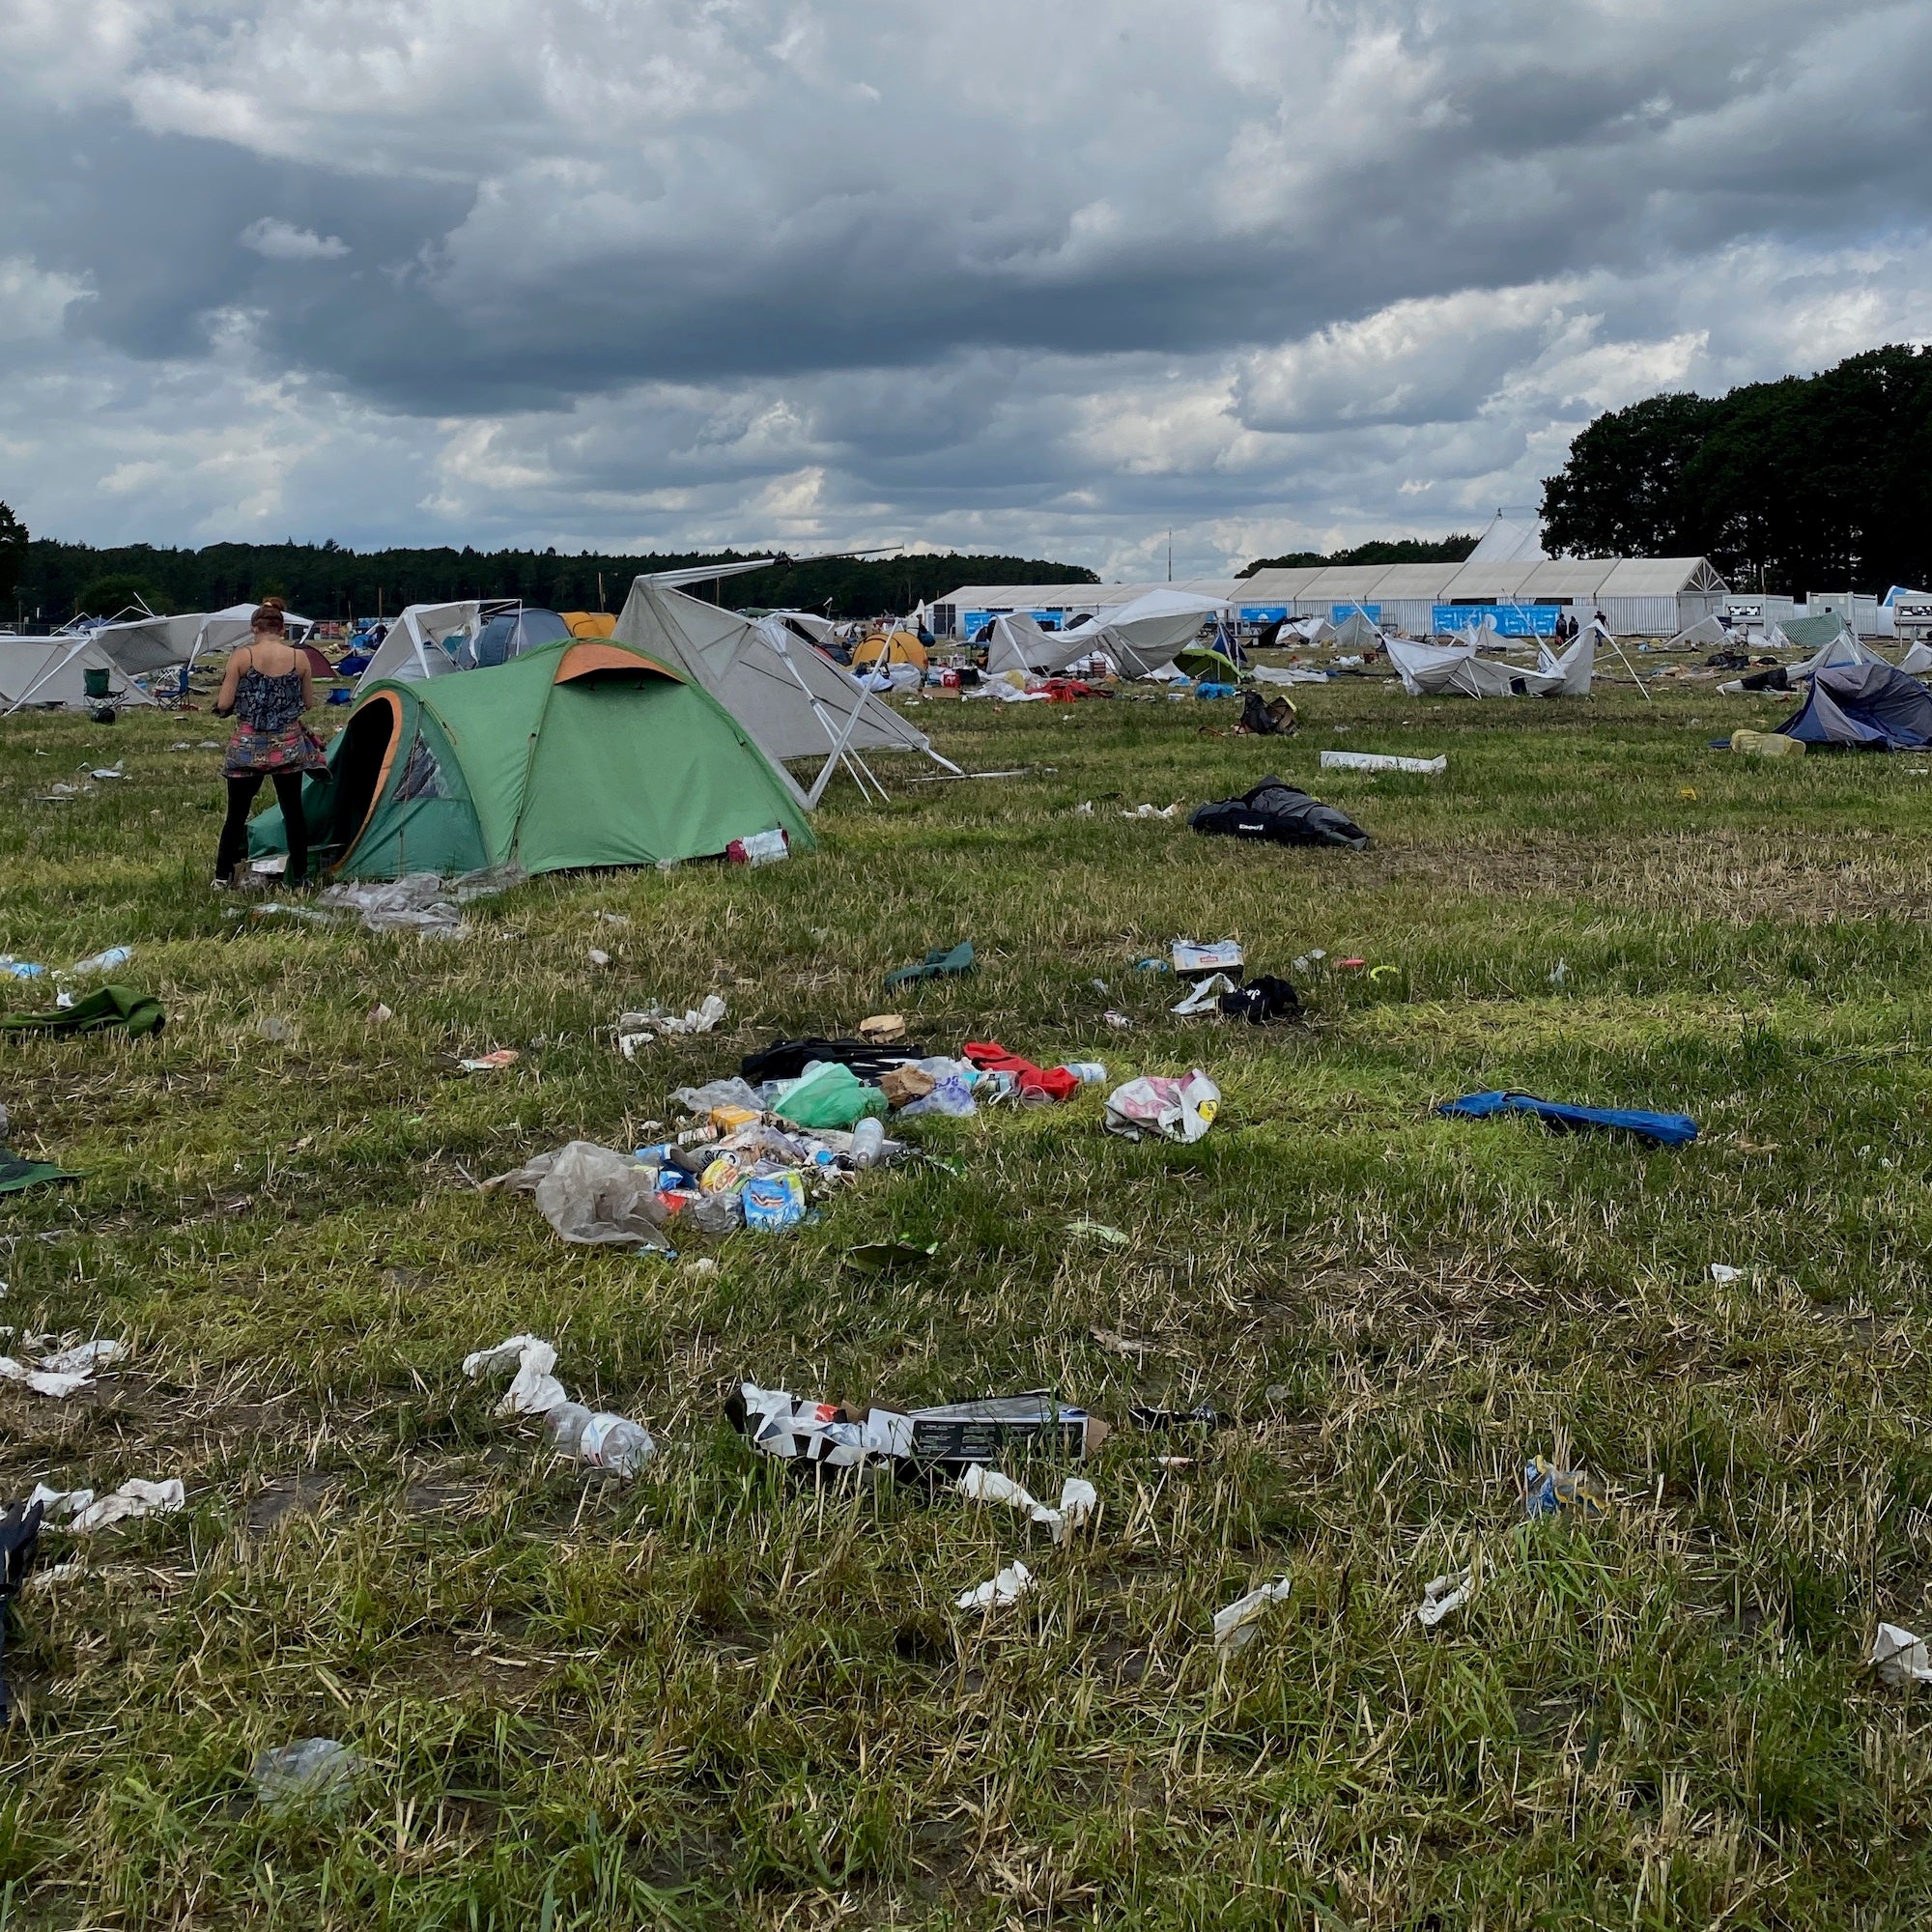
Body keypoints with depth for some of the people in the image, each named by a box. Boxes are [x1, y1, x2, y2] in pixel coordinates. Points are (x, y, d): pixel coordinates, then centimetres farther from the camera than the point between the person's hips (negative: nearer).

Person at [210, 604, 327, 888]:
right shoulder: (299, 658, -3)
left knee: (237, 813, 9)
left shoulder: (241, 657, -9)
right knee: (293, 811, 8)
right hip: (289, 745, 1)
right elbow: (309, 702, 7)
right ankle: (299, 878, 10)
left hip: (248, 746, -1)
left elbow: (223, 705, -8)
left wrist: (246, 700, 12)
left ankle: (222, 878, 15)